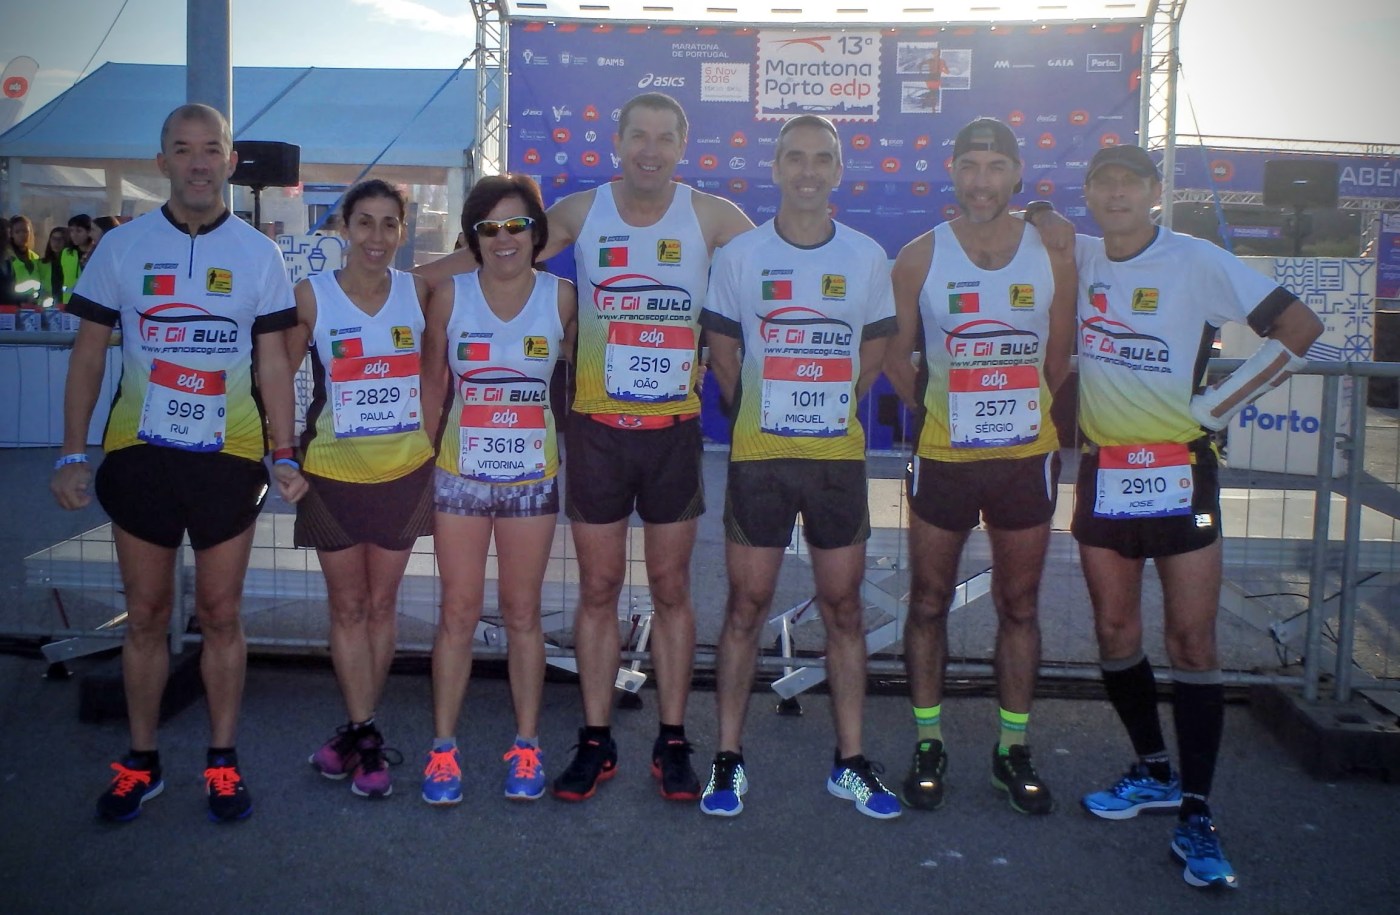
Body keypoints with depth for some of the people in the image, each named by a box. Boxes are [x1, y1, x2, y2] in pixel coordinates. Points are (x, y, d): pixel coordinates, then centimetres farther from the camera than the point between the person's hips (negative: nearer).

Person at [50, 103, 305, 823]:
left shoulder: (259, 255, 3)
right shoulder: (122, 247, 2)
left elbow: (273, 362, 4)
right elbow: (88, 354, 5)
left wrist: (283, 455, -3)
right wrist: (72, 454, -1)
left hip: (228, 459, 0)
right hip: (138, 455, 1)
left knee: (220, 615, 7)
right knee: (145, 615, 10)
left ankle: (222, 761, 20)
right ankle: (140, 763, 24)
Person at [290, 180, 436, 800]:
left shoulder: (419, 291, -3)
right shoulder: (312, 296, -7)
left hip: (405, 470, 1)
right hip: (334, 473, -1)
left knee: (381, 604, 10)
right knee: (348, 608, 7)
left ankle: (357, 731, 26)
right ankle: (365, 738, 18)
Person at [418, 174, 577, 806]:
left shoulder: (562, 297, -3)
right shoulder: (449, 294, -2)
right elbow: (431, 382, 5)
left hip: (532, 477, 0)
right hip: (460, 475, 0)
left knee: (521, 612, 9)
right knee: (459, 612, 4)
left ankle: (526, 744, 21)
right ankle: (442, 745, 16)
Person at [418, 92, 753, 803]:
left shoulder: (709, 216, -1)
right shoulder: (579, 213, 2)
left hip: (674, 429, 0)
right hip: (596, 428, 1)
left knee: (670, 589, 8)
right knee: (598, 589, 7)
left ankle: (672, 744, 20)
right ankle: (596, 742, 19)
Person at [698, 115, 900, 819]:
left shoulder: (868, 258, 4)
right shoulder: (739, 255, 0)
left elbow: (872, 354, 14)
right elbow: (723, 354, 8)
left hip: (839, 455, 2)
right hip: (758, 455, -1)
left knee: (844, 607, 7)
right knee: (747, 605, 3)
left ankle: (850, 762, 18)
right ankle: (728, 759, 14)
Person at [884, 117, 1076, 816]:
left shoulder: (1054, 256, -1)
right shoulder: (919, 257, -4)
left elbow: (1059, 360, 9)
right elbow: (897, 358, 6)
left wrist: (1014, 410, 8)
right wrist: (943, 408, 7)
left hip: (1027, 458, 1)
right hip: (943, 459, -1)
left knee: (1018, 606, 10)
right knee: (929, 603, 7)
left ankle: (1013, 748, 23)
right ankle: (928, 744, 21)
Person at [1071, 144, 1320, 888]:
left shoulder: (1197, 262, -9)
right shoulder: (1077, 257, 4)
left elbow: (1299, 326, -11)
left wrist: (1218, 405, -11)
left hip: (1178, 470, -4)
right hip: (1104, 471, 4)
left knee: (1192, 640, -3)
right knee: (1114, 632, 10)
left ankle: (1196, 816, 3)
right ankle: (1154, 773, 28)